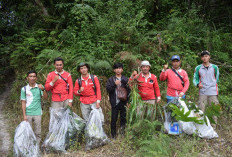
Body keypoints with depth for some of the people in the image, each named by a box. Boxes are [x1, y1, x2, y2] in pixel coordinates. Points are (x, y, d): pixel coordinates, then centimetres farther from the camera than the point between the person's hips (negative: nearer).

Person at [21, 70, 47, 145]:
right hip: (28, 113, 0)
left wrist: (43, 90, -29)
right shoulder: (24, 89, 1)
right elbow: (23, 103, 2)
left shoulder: (39, 87, 1)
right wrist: (24, 115, -3)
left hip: (37, 113, 0)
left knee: (38, 133, 6)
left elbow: (45, 98, -11)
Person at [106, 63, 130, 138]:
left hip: (123, 102, 1)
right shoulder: (111, 79, 7)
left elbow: (129, 89, 3)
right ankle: (113, 135, 15)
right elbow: (108, 89, -3)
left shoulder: (125, 79, 8)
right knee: (114, 119, 3)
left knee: (123, 117, 5)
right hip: (115, 102, 0)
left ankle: (122, 132, 22)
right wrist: (114, 84, -15)